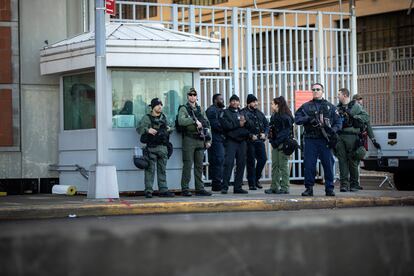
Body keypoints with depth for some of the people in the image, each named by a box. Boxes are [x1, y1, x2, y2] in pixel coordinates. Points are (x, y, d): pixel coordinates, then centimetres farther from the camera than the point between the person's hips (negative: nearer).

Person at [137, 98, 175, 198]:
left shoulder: (164, 117, 15)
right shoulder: (147, 117, -2)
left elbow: (168, 127, 29)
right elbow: (139, 128, -10)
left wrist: (169, 129, 7)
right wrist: (148, 130, -25)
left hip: (163, 147, 5)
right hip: (151, 147, -5)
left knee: (162, 170, 8)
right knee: (150, 170, -5)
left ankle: (163, 190, 11)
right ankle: (148, 191, -4)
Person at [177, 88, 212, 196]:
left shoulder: (200, 109, 17)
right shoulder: (183, 109, 1)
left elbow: (207, 125, 17)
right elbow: (181, 121, -18)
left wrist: (208, 140, 9)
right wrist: (195, 121, -22)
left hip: (200, 140, 5)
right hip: (189, 140, -5)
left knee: (199, 166, 6)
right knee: (188, 165, -6)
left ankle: (199, 188, 10)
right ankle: (185, 189, -4)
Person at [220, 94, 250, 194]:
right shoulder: (226, 112, 5)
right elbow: (226, 125, -11)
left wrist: (245, 121, -9)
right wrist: (238, 124, -7)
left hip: (242, 141, 5)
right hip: (231, 141, -5)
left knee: (241, 164, 5)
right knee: (229, 163, -12)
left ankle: (238, 187, 11)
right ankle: (224, 187, -11)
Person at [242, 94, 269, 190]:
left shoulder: (259, 113, 14)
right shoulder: (243, 113, -6)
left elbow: (267, 124, 21)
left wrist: (264, 133, 3)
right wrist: (251, 135, -15)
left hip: (260, 140, 6)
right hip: (249, 141, -6)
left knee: (263, 159, 0)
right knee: (251, 162, -2)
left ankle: (256, 179, 18)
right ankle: (252, 183, 3)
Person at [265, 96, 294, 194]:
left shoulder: (286, 117, -10)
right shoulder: (274, 116, 16)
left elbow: (286, 132, -15)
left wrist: (277, 142, -17)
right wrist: (272, 140, 2)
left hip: (283, 145, -8)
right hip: (275, 145, 8)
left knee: (283, 166, -5)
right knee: (275, 166, 8)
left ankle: (284, 187, -1)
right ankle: (274, 187, 12)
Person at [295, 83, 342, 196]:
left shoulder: (330, 107, 12)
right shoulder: (306, 106, 12)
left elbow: (338, 122, 10)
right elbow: (297, 119, 4)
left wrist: (333, 130, -10)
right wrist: (308, 119, -13)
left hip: (325, 140, 0)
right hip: (310, 139, 0)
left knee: (328, 164, -1)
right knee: (309, 165, 0)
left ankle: (329, 188, 6)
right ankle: (309, 188, 8)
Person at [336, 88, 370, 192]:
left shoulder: (355, 106, 3)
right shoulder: (338, 107, 19)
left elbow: (366, 117, -4)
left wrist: (354, 118, -13)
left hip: (351, 136, -4)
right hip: (339, 136, 4)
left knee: (353, 160, -1)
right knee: (342, 160, -2)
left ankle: (354, 184, 6)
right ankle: (344, 183, -3)